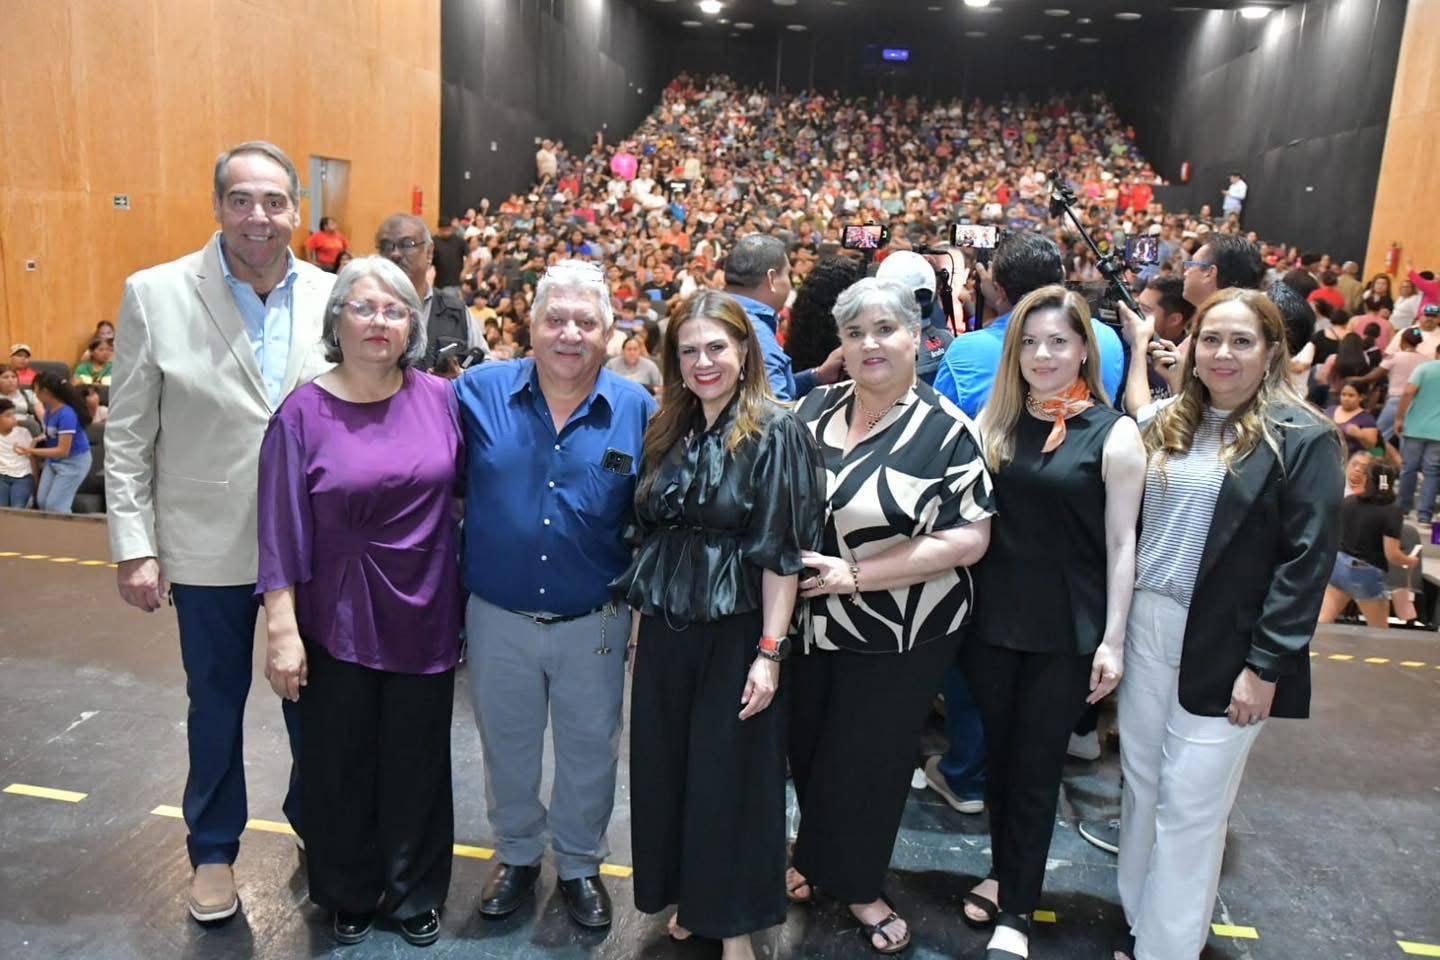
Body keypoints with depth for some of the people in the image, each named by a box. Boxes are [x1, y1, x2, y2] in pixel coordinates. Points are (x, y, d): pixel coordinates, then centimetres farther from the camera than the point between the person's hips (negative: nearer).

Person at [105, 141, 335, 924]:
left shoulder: (332, 296, -3)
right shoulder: (155, 295, -7)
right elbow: (128, 436, -4)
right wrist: (134, 547, -6)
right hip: (210, 547, -1)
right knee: (215, 704, 17)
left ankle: (314, 819, 41)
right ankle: (214, 848, 39)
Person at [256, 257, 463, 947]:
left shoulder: (440, 399, -2)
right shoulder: (303, 413, -7)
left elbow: (467, 490, 6)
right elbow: (282, 531, -7)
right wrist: (282, 629, -10)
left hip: (425, 615, 2)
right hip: (339, 622, -1)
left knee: (417, 761, 15)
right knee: (341, 763, 14)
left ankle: (416, 892, 36)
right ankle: (349, 894, 37)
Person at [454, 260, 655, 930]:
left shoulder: (637, 411, -9)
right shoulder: (478, 392, -9)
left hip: (594, 624, 0)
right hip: (498, 618, 1)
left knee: (588, 752, 18)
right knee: (507, 748, 21)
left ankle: (580, 863, 43)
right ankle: (518, 853, 47)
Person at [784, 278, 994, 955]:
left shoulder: (944, 429, -13)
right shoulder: (815, 408, 1)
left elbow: (968, 539, -17)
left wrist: (856, 575, -21)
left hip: (899, 637, -4)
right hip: (810, 624, 4)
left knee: (868, 765, 13)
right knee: (809, 753, 18)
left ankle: (855, 883, 39)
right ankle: (817, 859, 46)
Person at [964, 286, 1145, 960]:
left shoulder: (1113, 434, -7)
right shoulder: (994, 419, 3)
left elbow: (1121, 543, -6)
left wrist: (1113, 640, -8)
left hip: (1066, 629, -3)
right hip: (993, 619, 3)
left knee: (1036, 766, 9)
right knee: (1000, 753, 17)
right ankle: (1005, 872, 38)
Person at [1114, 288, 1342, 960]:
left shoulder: (1303, 439, -8)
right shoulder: (1164, 423, 6)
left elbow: (1306, 562, -11)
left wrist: (1265, 665, -14)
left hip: (1224, 647, -5)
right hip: (1145, 628, 5)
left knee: (1190, 806, 4)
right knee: (1140, 783, 15)